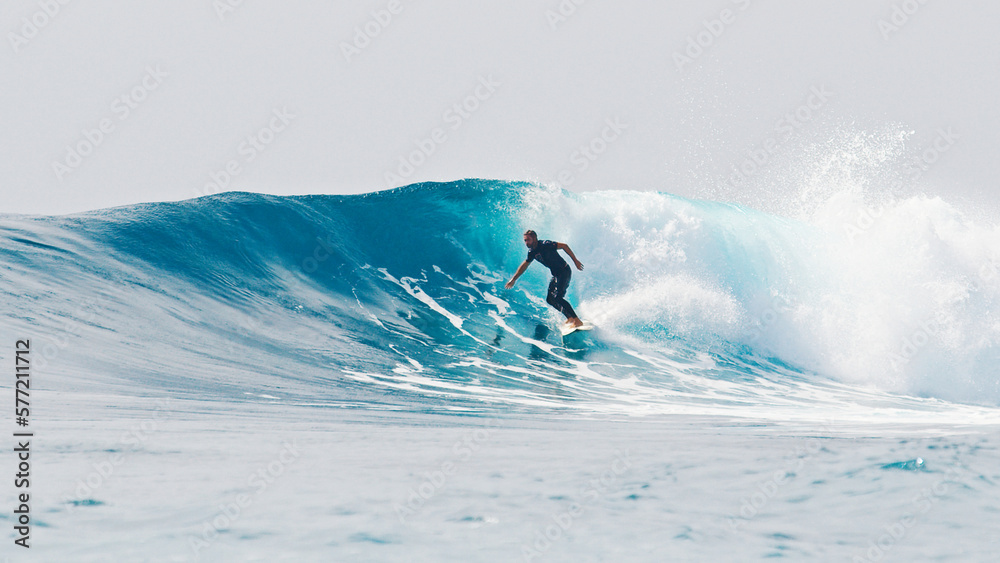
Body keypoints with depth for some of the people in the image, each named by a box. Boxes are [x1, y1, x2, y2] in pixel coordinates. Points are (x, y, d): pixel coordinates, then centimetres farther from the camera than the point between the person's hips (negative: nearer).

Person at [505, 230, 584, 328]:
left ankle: (577, 321, -24)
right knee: (550, 299, 10)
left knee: (557, 298, -22)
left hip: (564, 271, -9)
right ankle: (570, 318, 19)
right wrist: (513, 279, 23)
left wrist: (575, 261, -17)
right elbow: (524, 266, 20)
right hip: (556, 274, 9)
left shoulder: (545, 245, -19)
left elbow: (564, 246, -16)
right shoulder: (532, 252, 5)